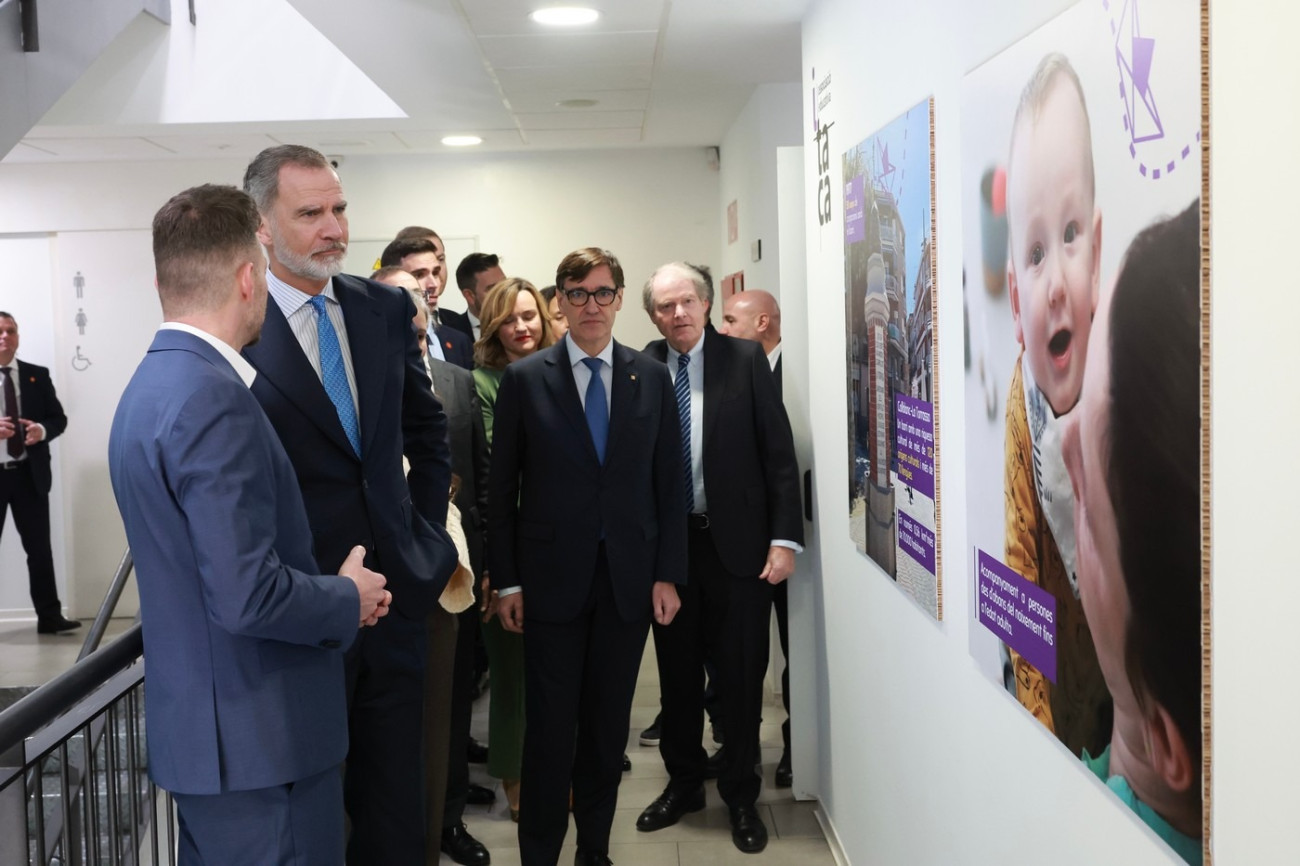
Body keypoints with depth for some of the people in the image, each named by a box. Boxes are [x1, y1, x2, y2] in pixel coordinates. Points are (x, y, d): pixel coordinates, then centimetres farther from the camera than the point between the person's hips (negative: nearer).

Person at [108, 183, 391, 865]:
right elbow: (247, 596, -27)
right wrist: (350, 599, -9)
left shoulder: (151, 386, 9)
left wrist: (332, 589, 12)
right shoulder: (213, 400, -22)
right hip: (256, 739, -10)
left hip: (198, 728, 10)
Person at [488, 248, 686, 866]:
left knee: (608, 723, 11)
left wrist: (668, 575, 1)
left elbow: (670, 483, 6)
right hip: (553, 577, -2)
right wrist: (506, 582, -2)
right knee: (551, 725, 2)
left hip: (630, 577, 2)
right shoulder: (524, 379, -1)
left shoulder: (652, 378, 5)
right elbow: (501, 487, 1)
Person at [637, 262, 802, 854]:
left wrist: (784, 538, -9)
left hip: (736, 540, -2)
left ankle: (741, 796, 23)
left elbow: (779, 453, -4)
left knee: (740, 674, 6)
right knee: (677, 672, 14)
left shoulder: (745, 360, -4)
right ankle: (683, 783, 32)